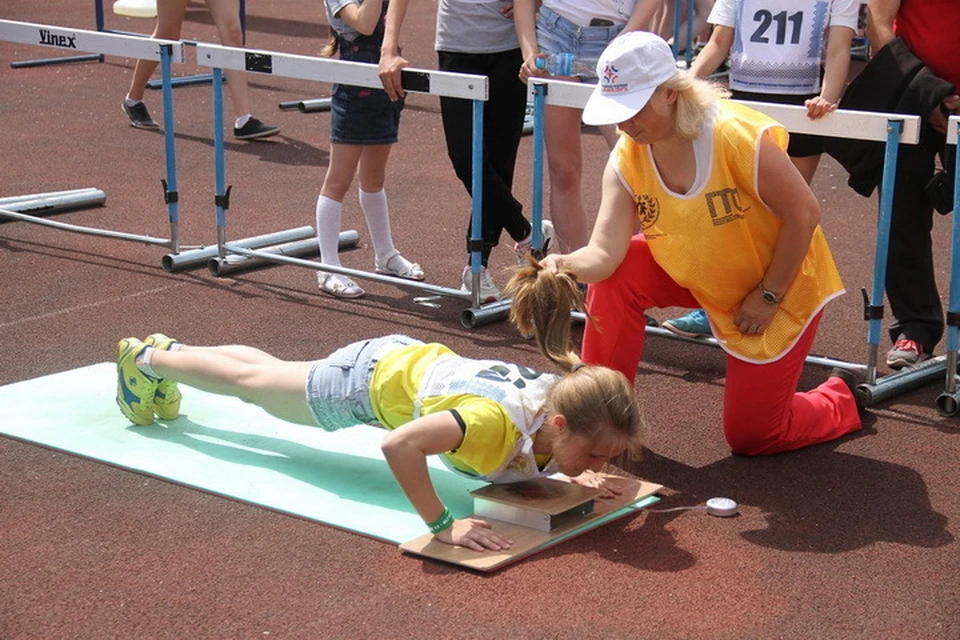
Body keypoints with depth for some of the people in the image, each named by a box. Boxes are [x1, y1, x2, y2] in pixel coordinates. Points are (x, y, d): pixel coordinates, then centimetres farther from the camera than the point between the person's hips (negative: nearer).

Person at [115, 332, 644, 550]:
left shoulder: (563, 400, -24)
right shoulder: (499, 423, -47)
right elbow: (400, 444, -54)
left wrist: (581, 475, -13)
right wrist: (443, 526, -51)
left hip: (418, 361, 7)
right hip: (372, 380, -7)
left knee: (271, 372, 31)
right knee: (252, 384, 22)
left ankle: (167, 351, 58)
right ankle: (147, 358, 49)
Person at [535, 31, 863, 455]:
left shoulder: (739, 136, -32)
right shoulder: (626, 160, -15)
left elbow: (803, 213, -25)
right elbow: (604, 252, -24)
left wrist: (767, 296, -20)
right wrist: (566, 266, -47)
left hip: (781, 287, -5)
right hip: (701, 277, 5)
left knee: (751, 436, -2)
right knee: (615, 276, -20)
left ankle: (842, 400, 29)